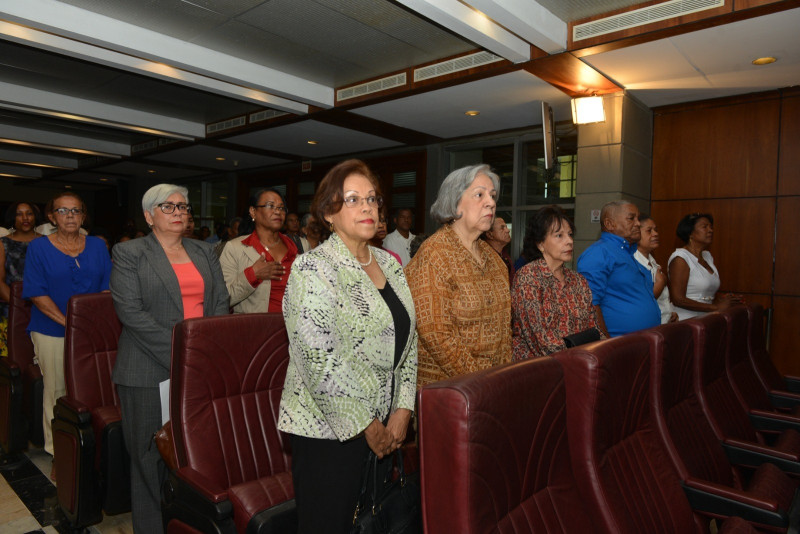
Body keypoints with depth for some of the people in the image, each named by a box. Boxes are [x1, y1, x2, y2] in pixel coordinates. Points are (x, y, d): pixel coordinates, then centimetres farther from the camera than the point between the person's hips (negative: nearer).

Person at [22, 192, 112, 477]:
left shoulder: (97, 246, 7)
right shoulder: (38, 247, 0)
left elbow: (108, 287, 6)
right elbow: (36, 294, -7)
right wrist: (67, 322, -16)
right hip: (52, 332, -2)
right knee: (57, 392, 5)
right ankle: (58, 453, 18)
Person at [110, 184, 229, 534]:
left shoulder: (204, 252, 15)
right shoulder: (129, 254, 1)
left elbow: (221, 302, 10)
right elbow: (131, 311, -10)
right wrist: (178, 352, -16)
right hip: (151, 371, -3)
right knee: (151, 455, 6)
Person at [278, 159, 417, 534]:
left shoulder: (389, 264, 9)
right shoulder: (312, 269, -13)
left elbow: (408, 339, 10)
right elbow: (319, 361, -18)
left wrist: (403, 409, 2)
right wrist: (364, 425, -12)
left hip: (385, 424, 6)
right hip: (329, 429, -6)